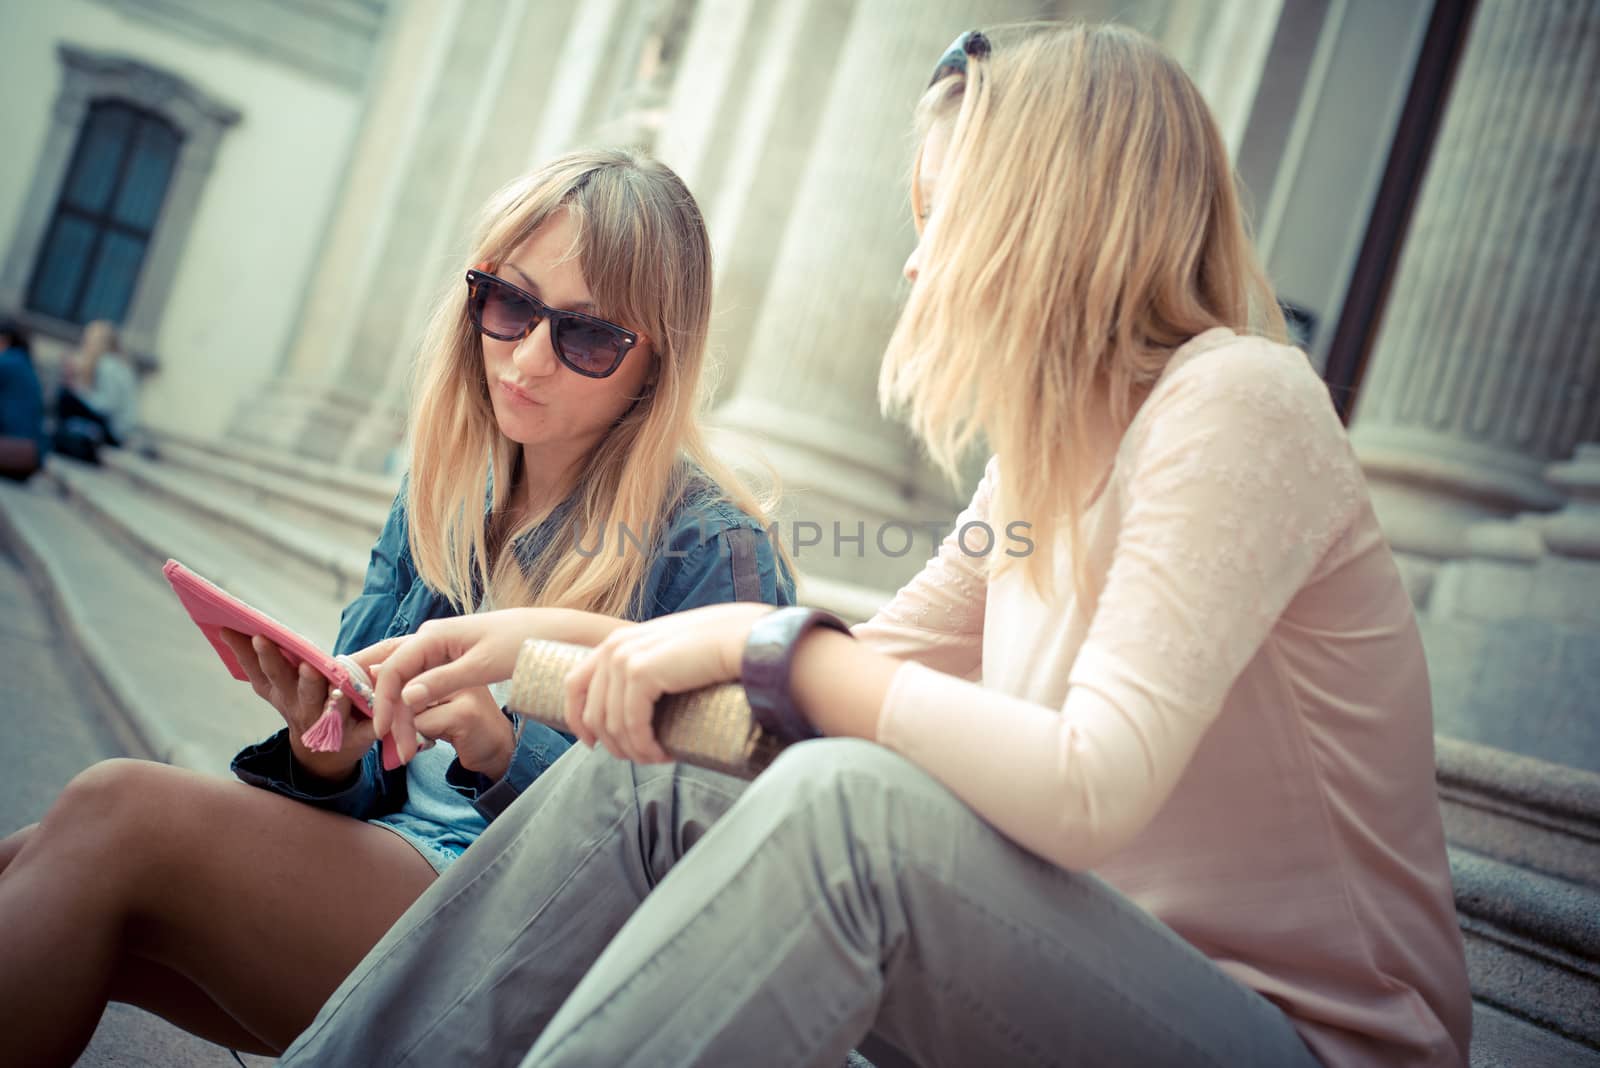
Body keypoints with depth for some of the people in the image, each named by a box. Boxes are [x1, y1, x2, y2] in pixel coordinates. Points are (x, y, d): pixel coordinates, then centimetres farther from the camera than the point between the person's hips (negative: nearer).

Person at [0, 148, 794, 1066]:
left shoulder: (712, 552, -11)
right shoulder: (441, 497, 9)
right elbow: (375, 789, 11)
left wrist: (501, 750, -25)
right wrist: (329, 755, -13)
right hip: (382, 867, 6)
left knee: (115, 815, -22)